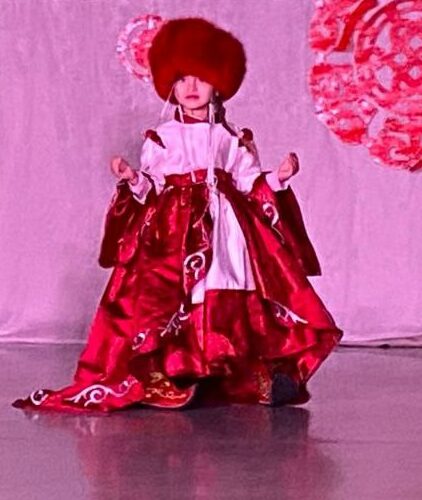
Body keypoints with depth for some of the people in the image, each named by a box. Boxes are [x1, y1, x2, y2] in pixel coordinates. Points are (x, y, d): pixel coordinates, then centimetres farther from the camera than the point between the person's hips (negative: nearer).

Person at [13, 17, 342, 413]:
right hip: (175, 234, -1)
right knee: (174, 304, -11)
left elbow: (251, 184, 9)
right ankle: (175, 378, -8)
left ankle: (236, 378, -1)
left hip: (227, 229, 2)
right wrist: (133, 179, -16)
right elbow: (152, 187, 3)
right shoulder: (161, 139, 8)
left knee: (232, 308, -4)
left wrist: (279, 177, -7)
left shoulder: (233, 140, 11)